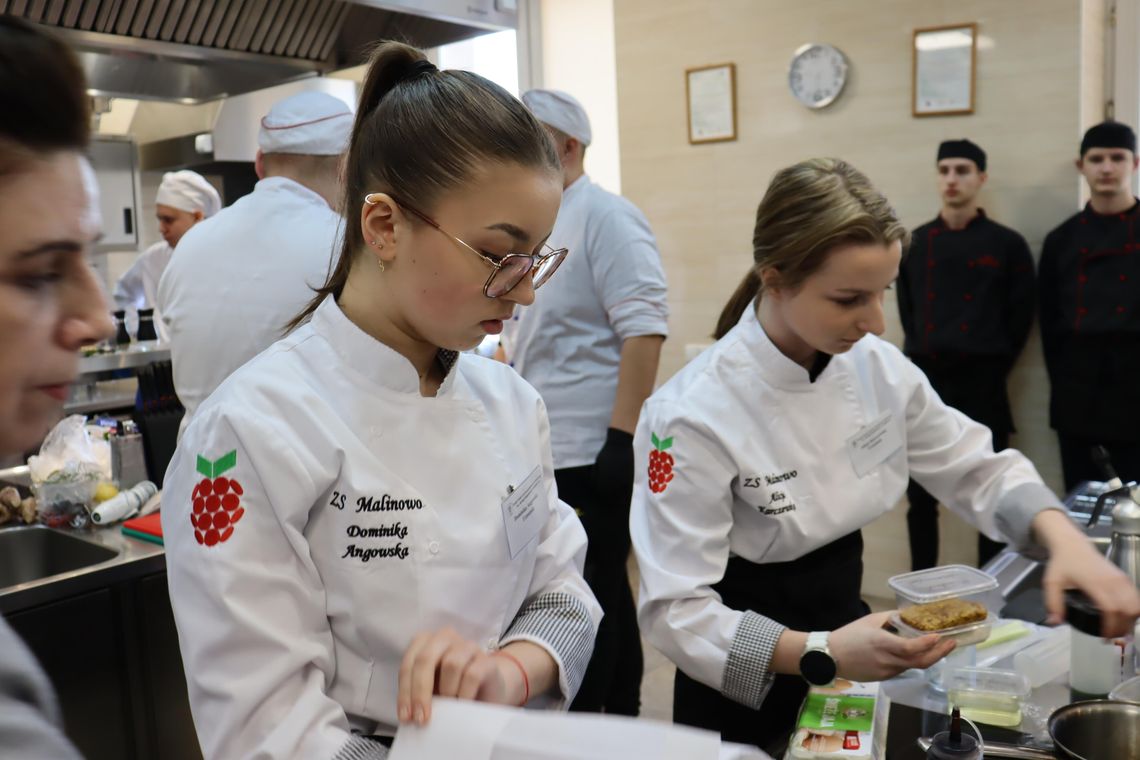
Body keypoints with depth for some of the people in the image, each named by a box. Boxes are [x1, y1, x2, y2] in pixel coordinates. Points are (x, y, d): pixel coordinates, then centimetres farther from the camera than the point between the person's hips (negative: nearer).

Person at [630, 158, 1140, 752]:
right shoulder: (694, 415, -28)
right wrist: (819, 653, -39)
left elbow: (976, 470, 1)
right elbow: (675, 609, -27)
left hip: (843, 617, 6)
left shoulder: (877, 368, -10)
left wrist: (1066, 540, -17)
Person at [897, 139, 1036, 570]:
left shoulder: (1006, 245, 1)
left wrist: (994, 367, -2)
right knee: (920, 494, 8)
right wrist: (924, 354, 4)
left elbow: (1020, 316, 2)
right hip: (924, 380, 3)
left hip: (981, 383, -2)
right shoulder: (915, 244, 8)